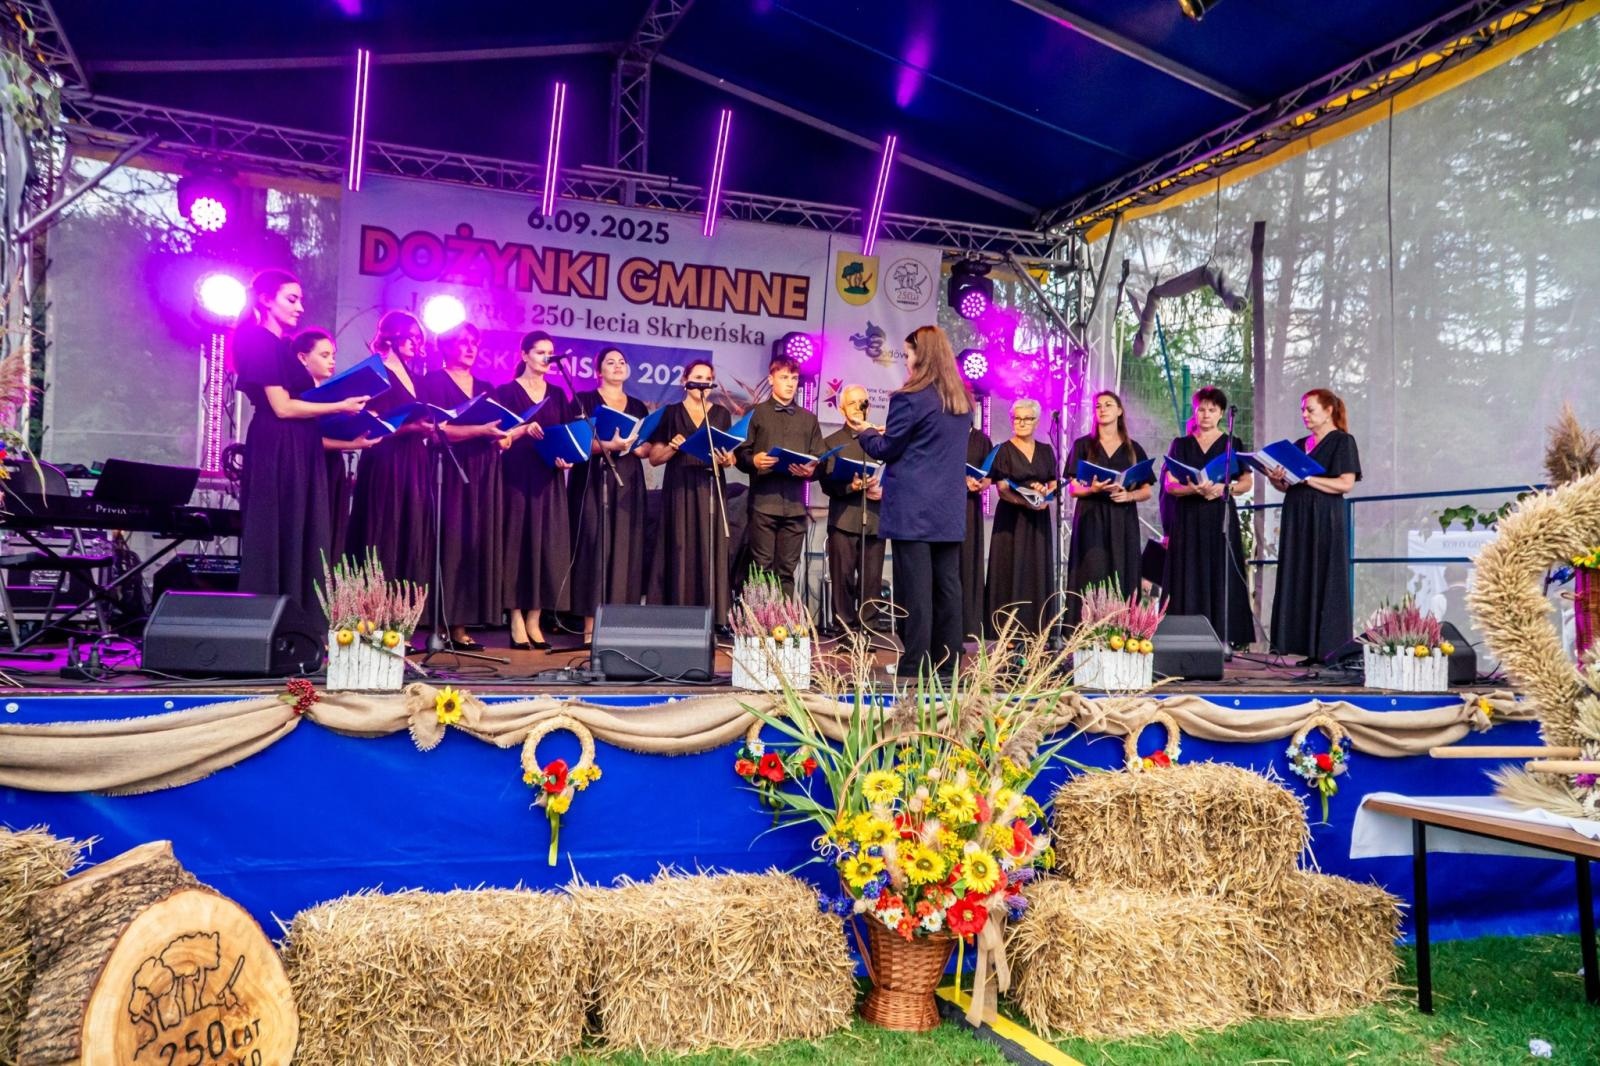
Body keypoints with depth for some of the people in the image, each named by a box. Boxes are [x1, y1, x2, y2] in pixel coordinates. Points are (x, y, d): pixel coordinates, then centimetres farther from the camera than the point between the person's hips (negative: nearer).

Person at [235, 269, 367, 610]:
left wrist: (337, 407, 11)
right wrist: (340, 407, -10)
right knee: (278, 538, -6)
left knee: (296, 537, 8)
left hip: (295, 451, 9)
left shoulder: (279, 344, 19)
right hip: (278, 450, -9)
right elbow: (282, 406, -16)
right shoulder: (262, 342, -9)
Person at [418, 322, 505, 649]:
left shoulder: (485, 388, 20)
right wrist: (481, 430, -22)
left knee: (478, 545, 0)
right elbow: (439, 430, -11)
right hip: (451, 473, -6)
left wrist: (502, 436, -6)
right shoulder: (433, 382, 1)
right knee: (451, 544, -9)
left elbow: (498, 430, 17)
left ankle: (460, 626, 2)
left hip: (483, 476, 6)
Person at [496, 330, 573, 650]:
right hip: (517, 478, -4)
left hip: (549, 480, 4)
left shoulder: (557, 395, 15)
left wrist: (567, 457, -6)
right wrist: (524, 429, -23)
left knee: (547, 546, 0)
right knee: (518, 543, -5)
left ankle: (534, 621, 6)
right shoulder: (507, 391, 2)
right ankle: (517, 623, -1)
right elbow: (500, 437, -6)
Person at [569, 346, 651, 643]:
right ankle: (590, 626, -10)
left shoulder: (638, 406, 18)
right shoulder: (585, 400, 4)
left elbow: (646, 448, 14)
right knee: (595, 547, -10)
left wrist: (633, 446, -8)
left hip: (628, 485, 4)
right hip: (593, 482, -4)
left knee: (625, 549, -1)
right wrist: (609, 445, -22)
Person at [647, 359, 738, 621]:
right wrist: (673, 447, -14)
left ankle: (710, 617, 1)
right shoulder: (671, 413, 7)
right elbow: (654, 458, 4)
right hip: (679, 490, -1)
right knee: (680, 549, -5)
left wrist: (727, 460, -10)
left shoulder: (722, 414, 12)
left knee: (709, 550, -2)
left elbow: (731, 455, 12)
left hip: (711, 489, 2)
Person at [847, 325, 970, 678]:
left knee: (916, 590, -4)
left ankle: (916, 668, -2)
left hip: (912, 509, -7)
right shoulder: (963, 401, 12)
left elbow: (885, 450, -5)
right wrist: (887, 433, 24)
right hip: (949, 510, 7)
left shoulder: (910, 398, -11)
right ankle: (947, 665, 13)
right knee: (947, 587, 8)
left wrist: (865, 432, 14)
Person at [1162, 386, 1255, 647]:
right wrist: (1195, 489, -17)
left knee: (1221, 577, -5)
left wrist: (1223, 489, -15)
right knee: (1190, 579, -5)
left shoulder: (1232, 444, 11)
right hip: (1188, 520, 0)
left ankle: (1223, 639, -5)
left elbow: (1246, 482, 5)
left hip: (1221, 520, 0)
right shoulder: (1181, 445, 11)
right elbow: (1170, 485, 2)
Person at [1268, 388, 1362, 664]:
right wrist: (1276, 479, -2)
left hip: (1325, 522, -6)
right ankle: (1310, 650, 3)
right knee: (1297, 583, 1)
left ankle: (1329, 651, -3)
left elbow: (1346, 483, -11)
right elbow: (1288, 486, 19)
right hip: (1297, 520, 7)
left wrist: (1306, 478, -17)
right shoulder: (1299, 445, 19)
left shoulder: (1342, 441, -1)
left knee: (1324, 583, -7)